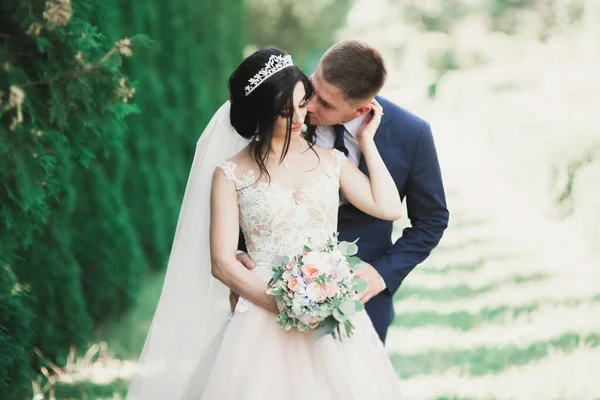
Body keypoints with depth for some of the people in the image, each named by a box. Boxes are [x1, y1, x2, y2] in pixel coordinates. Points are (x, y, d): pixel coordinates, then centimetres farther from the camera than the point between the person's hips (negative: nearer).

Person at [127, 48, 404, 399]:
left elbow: (389, 208, 0)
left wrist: (367, 142, 5)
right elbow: (222, 263, -6)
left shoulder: (330, 161, 9)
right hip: (265, 318, -2)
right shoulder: (232, 174, 0)